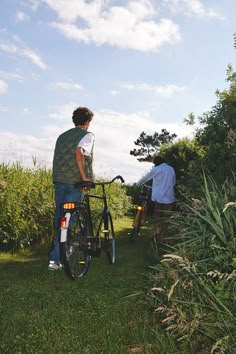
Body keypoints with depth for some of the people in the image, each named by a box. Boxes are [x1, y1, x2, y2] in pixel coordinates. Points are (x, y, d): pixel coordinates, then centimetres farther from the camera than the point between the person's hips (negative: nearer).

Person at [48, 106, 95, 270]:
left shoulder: (63, 136, 19)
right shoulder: (87, 135, -2)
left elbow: (59, 158, 16)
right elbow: (79, 153, -21)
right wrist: (85, 177, -15)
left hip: (59, 182, 7)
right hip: (74, 183, -6)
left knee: (60, 220, 12)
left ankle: (56, 258, 17)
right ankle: (56, 259, 2)